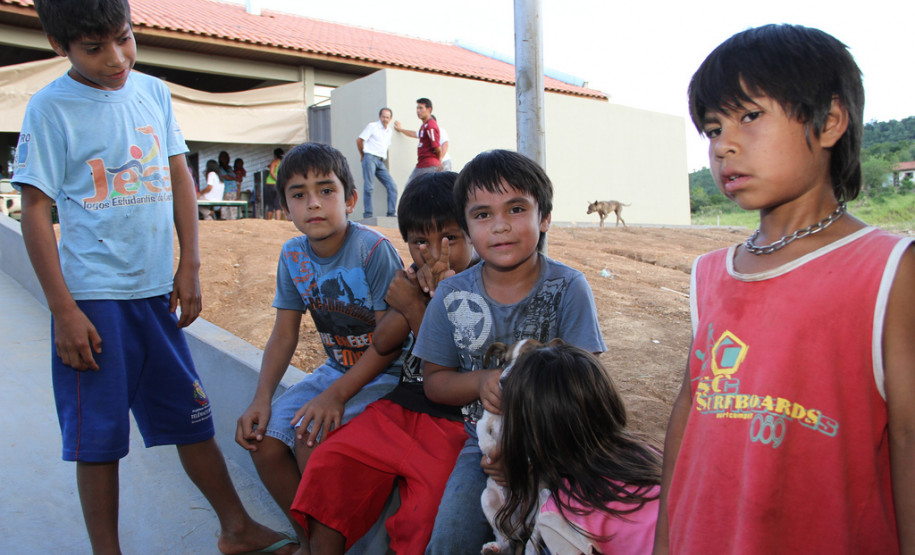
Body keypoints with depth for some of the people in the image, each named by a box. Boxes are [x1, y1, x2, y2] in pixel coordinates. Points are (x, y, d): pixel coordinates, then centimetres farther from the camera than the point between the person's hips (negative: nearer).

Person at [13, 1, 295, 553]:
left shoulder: (153, 92, 7)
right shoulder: (51, 108, -6)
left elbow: (180, 179, 11)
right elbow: (36, 211, -6)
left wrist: (190, 266, 6)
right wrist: (63, 309, -10)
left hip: (156, 290, 4)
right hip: (93, 298, -4)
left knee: (192, 417, 12)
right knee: (98, 436, 5)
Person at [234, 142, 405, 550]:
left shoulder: (373, 250, -20)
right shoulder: (293, 255, 0)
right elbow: (284, 336, 5)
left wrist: (337, 394, -22)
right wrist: (261, 400, -7)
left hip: (386, 373, -6)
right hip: (336, 368, 7)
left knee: (312, 439, -23)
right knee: (264, 440, -6)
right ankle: (307, 537, 18)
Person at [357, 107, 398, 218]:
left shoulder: (389, 131, 20)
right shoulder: (372, 126, 1)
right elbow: (359, 140, 1)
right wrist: (363, 155, 8)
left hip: (381, 161, 6)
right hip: (370, 158, -6)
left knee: (392, 186, -3)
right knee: (368, 187, -9)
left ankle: (391, 214, -1)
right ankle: (368, 215, -6)